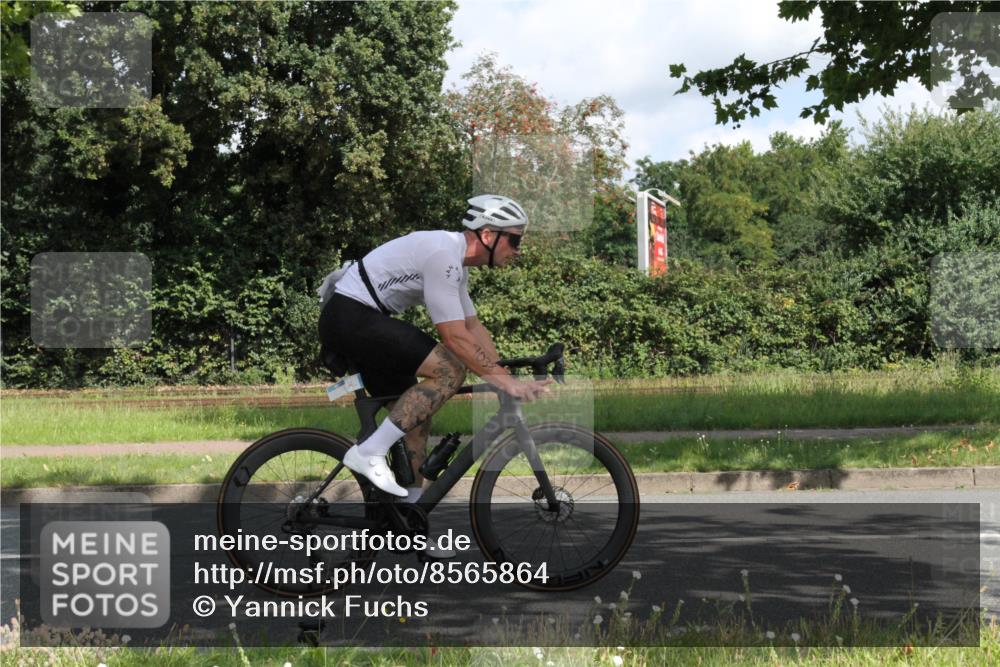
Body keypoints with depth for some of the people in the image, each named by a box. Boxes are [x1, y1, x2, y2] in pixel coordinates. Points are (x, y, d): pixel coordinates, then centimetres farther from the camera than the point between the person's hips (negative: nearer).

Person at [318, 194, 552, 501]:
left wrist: (507, 380, 8)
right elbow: (455, 337, -22)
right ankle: (370, 453, -16)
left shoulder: (455, 260, 13)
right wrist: (504, 380, -18)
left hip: (353, 320, 11)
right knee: (450, 370, -19)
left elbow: (473, 327, 17)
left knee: (417, 414, 12)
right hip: (350, 317, -11)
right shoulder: (443, 254, -19)